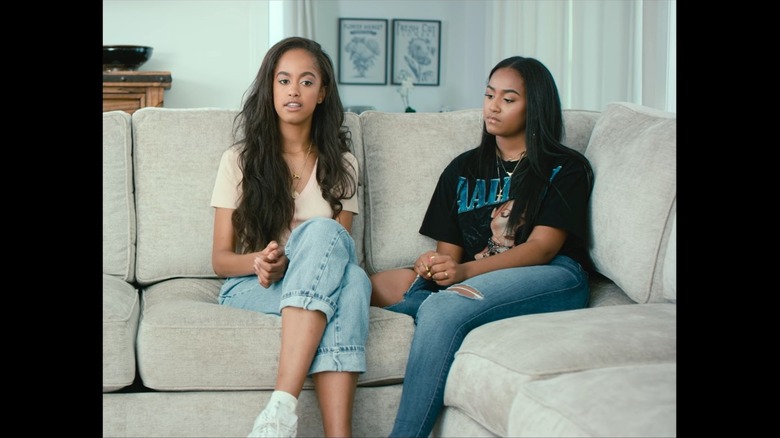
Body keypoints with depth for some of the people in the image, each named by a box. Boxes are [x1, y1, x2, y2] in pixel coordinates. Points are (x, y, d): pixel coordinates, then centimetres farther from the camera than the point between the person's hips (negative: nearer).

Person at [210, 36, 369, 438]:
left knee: (352, 278, -36)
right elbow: (220, 258, 5)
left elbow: (340, 251, 5)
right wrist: (258, 261, -19)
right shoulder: (240, 160, 7)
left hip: (319, 288, 2)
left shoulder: (341, 164, 13)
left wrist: (289, 265, -17)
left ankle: (281, 405, -47)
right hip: (248, 287, -2)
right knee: (323, 231, -35)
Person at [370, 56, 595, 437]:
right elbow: (449, 250, 15)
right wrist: (435, 267, -12)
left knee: (444, 309, -34)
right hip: (470, 282, 5)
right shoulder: (462, 169, 23)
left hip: (552, 279, -4)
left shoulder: (566, 169, 10)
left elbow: (542, 247, -5)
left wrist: (465, 271, -20)